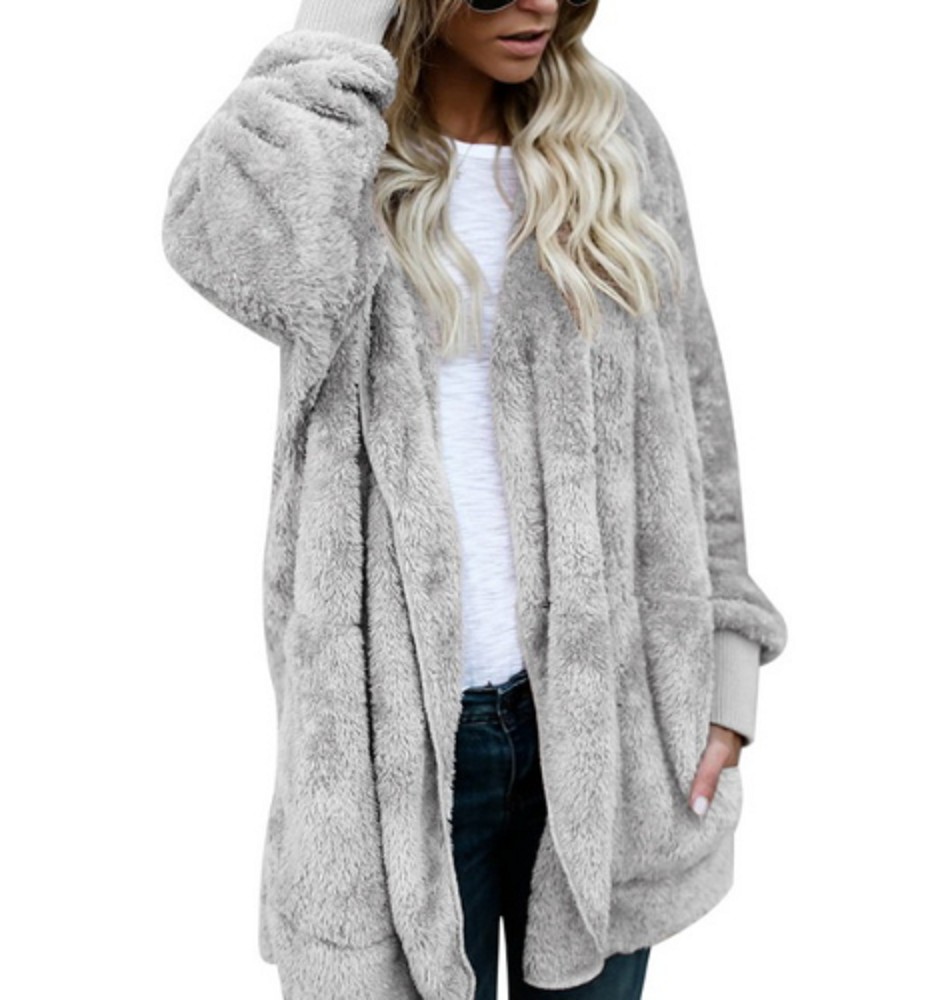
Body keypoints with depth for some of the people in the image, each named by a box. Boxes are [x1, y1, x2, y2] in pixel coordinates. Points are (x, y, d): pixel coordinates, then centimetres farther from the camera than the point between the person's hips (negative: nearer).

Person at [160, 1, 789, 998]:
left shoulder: (613, 137, 6)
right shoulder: (329, 138, -1)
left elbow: (691, 422, 7)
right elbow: (243, 253, -28)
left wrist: (725, 677, 4)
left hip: (603, 719, 3)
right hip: (398, 734, -2)